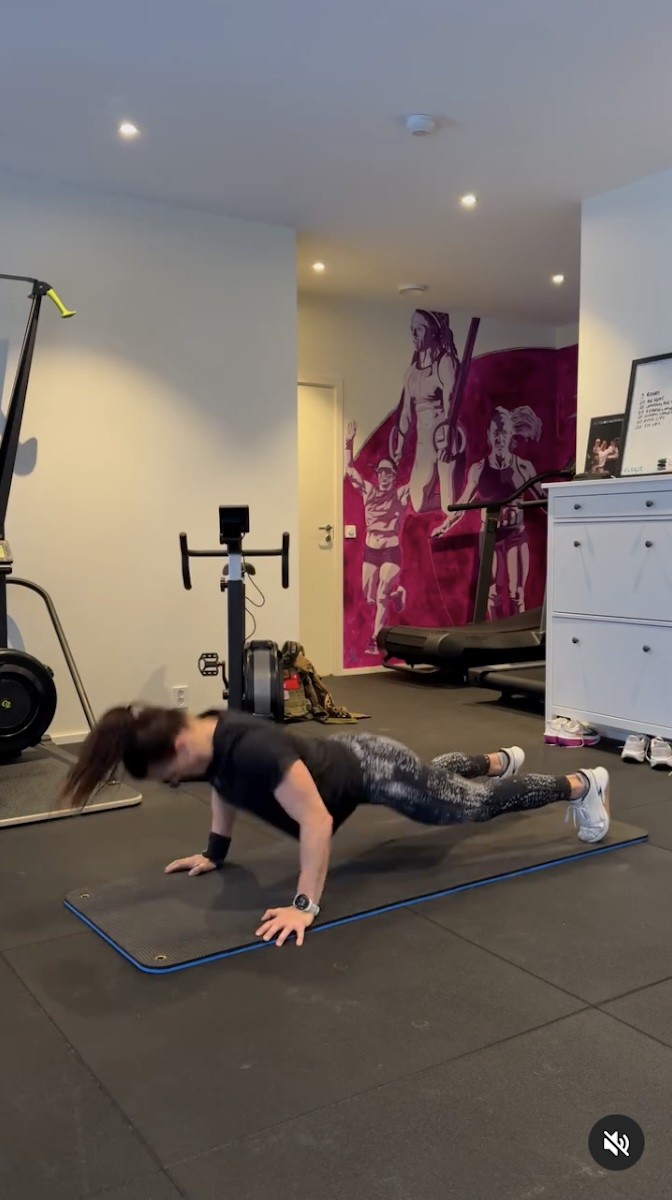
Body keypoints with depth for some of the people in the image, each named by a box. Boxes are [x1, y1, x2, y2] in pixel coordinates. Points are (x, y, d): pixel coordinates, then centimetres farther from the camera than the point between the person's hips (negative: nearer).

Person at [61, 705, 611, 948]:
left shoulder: (252, 749, -41)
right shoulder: (205, 737, -14)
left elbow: (316, 820, -41)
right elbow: (225, 789, 7)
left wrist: (305, 906, -38)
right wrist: (215, 853, 9)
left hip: (372, 771, -8)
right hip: (340, 758, 8)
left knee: (474, 804, 12)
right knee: (440, 774, 35)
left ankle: (582, 785, 33)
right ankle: (500, 760, 65)